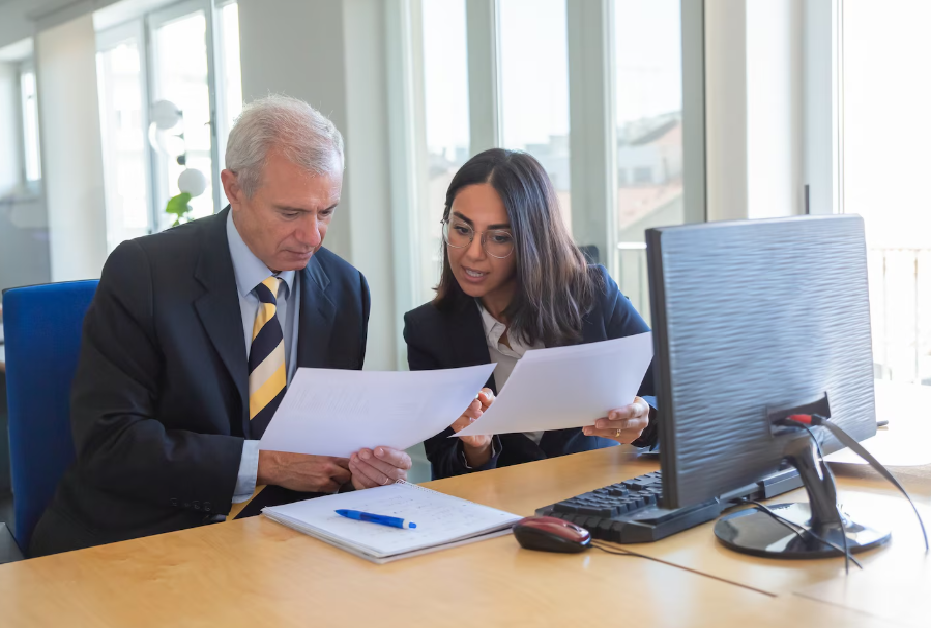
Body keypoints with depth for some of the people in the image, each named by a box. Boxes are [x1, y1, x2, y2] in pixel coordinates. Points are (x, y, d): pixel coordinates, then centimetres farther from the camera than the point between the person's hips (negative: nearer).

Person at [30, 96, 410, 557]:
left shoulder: (344, 290, 5)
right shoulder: (141, 272, -9)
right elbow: (106, 442, -15)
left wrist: (367, 461, -13)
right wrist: (263, 464, -20)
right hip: (137, 538, -3)